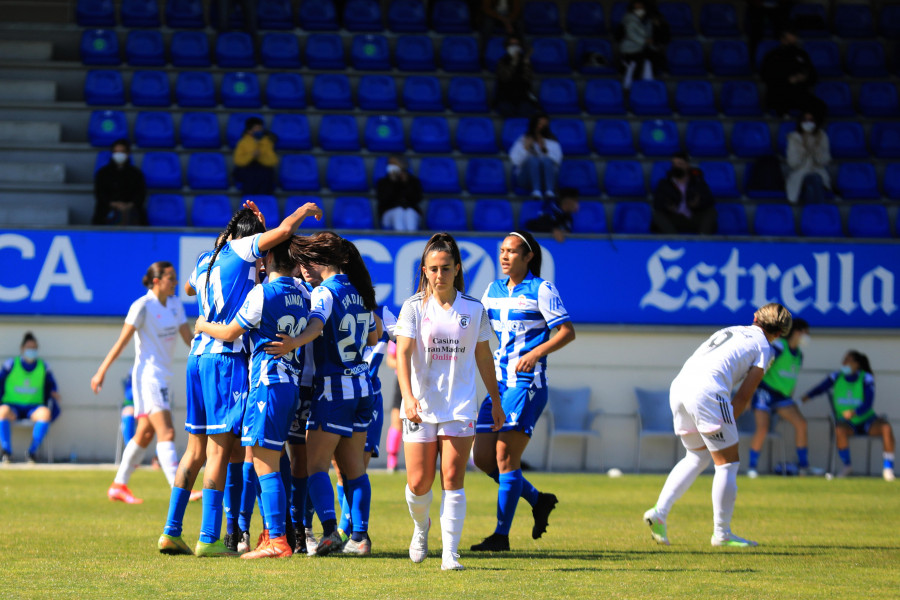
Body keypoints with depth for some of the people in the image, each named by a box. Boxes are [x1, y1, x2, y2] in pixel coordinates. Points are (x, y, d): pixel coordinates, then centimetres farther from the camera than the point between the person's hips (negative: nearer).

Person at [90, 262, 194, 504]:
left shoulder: (175, 305, 10)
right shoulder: (142, 306, -12)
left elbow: (188, 337, 11)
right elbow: (122, 341, -9)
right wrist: (102, 372, -9)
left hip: (162, 378, 8)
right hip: (147, 375, -8)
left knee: (145, 434, 13)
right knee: (166, 432, -17)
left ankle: (118, 486, 24)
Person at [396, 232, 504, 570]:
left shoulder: (474, 310, 5)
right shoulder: (414, 307, -1)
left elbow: (483, 356, 14)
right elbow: (403, 353, -9)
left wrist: (496, 401, 17)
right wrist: (408, 396, -23)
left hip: (460, 406, 0)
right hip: (421, 407, 0)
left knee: (453, 479, -7)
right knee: (418, 483, 0)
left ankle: (450, 553, -6)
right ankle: (421, 526, 32)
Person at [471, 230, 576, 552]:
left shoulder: (541, 290, -5)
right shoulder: (493, 290, 13)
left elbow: (567, 331, -8)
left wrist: (536, 352, -21)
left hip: (527, 383, -7)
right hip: (498, 382, 7)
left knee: (506, 456, -11)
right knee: (483, 457, 4)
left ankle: (502, 534, -7)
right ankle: (538, 500, 23)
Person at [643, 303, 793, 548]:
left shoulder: (730, 331, 30)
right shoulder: (764, 348, 10)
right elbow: (743, 396, 5)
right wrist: (726, 424, 15)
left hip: (679, 387, 7)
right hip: (706, 390, -7)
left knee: (698, 456, 23)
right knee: (727, 463, 4)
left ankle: (659, 512, 11)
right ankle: (722, 533, 6)